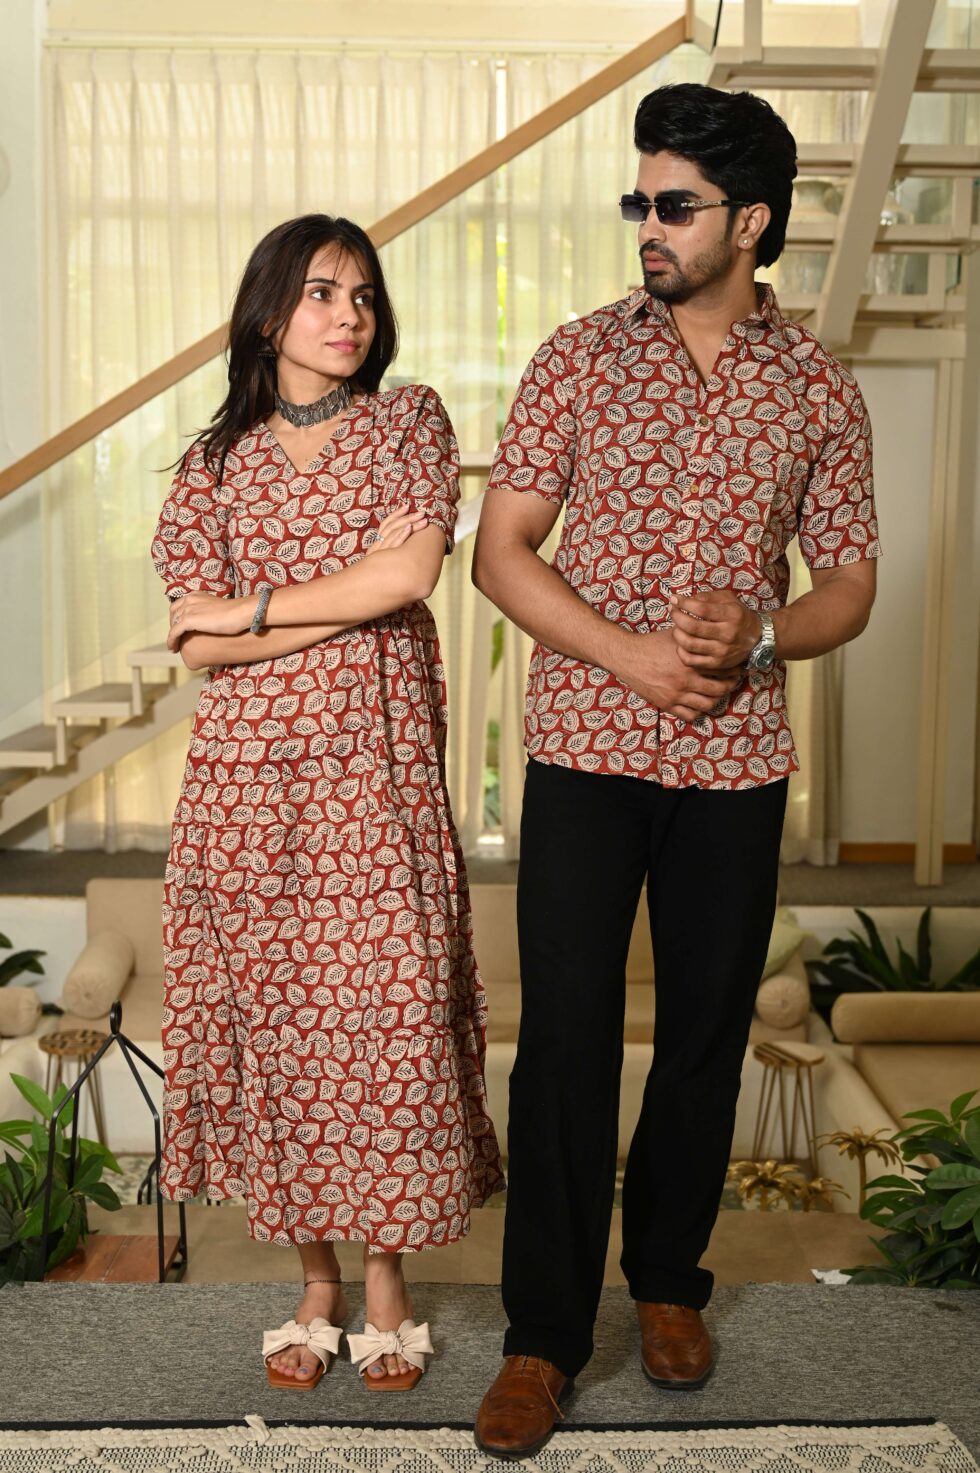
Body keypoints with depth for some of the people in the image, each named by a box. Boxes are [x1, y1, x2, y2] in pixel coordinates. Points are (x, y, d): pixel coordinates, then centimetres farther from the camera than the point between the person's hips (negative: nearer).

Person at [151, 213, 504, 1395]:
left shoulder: (410, 424, 6)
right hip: (249, 771, 2)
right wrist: (350, 595, -10)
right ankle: (315, 1282, 22)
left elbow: (411, 574, -11)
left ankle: (388, 1279, 18)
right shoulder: (217, 460, 9)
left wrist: (251, 606, -6)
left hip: (377, 767, -1)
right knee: (273, 1014, 5)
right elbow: (197, 644, -2)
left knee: (386, 1010, 0)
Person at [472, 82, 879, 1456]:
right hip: (585, 748, -1)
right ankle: (544, 1333, 13)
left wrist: (757, 637, -13)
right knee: (566, 1034, -1)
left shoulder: (819, 388, 5)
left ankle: (668, 1277, 33)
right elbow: (501, 549, -2)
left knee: (708, 1032, 11)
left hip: (736, 763, 2)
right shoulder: (580, 356, 2)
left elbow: (849, 587, 8)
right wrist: (632, 656, -14)